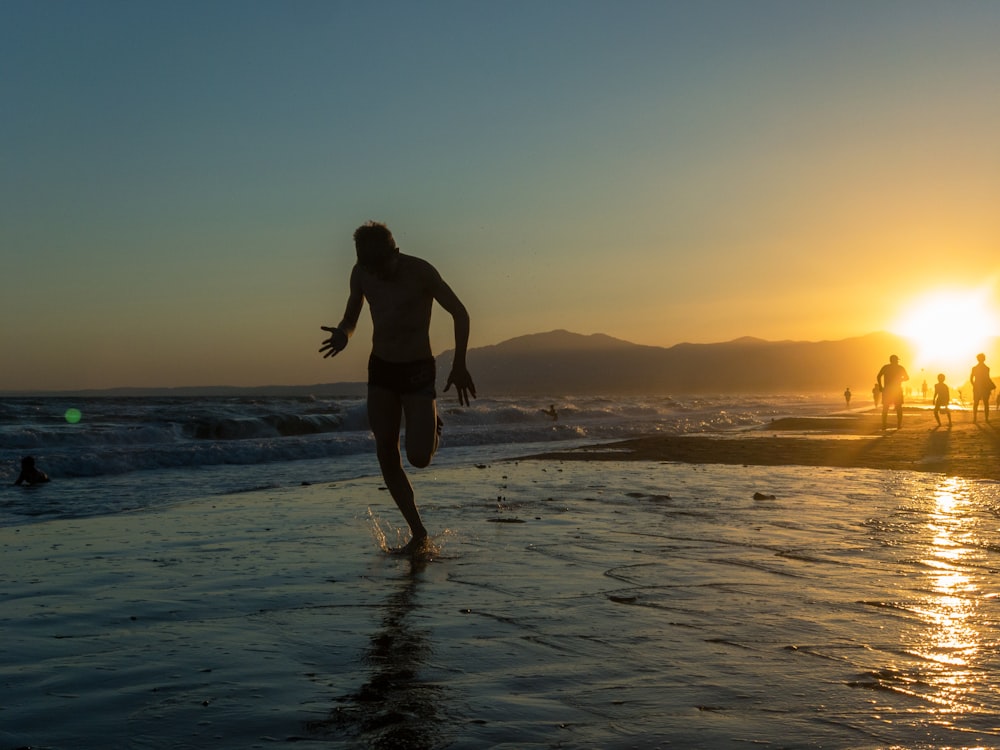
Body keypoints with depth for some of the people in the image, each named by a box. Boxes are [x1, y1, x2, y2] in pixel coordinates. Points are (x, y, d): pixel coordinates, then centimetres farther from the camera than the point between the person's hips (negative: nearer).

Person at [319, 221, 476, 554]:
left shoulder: (420, 272, -17)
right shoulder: (360, 273, -2)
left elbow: (460, 314, -8)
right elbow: (350, 319, 12)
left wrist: (459, 365, -11)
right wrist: (342, 334, -12)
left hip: (418, 370, -5)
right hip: (380, 369, 5)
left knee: (419, 457, -14)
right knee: (386, 457, 1)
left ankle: (431, 428, 22)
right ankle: (417, 531, 12)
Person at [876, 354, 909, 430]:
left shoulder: (885, 367, 1)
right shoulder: (900, 368, 1)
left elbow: (878, 377, -8)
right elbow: (907, 378, 9)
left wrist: (881, 387, -2)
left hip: (887, 390, 0)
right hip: (897, 390, 0)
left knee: (885, 408, 5)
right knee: (899, 408, 10)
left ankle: (883, 425, -3)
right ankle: (899, 425, 5)